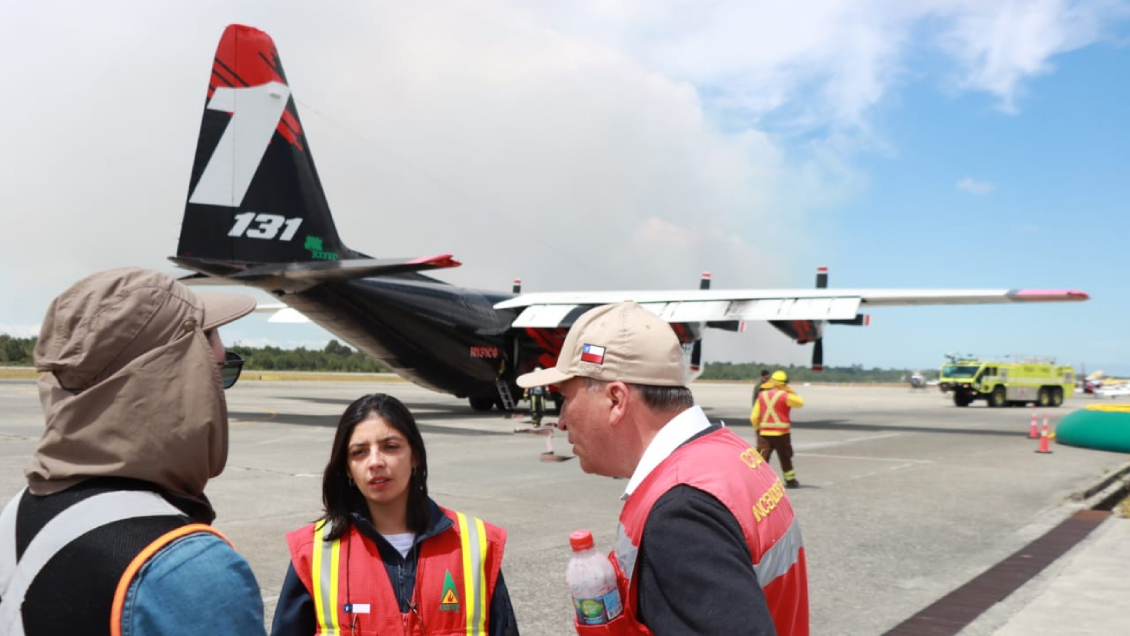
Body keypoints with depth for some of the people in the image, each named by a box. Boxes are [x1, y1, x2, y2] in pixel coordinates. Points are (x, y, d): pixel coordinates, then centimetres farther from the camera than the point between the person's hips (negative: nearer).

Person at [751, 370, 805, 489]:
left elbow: (754, 417, 2)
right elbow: (800, 402, 6)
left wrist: (757, 428, 17)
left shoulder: (762, 395, 4)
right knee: (785, 458, 13)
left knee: (762, 457, -1)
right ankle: (790, 481, 25)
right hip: (782, 433, -2)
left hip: (765, 433, 2)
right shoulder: (785, 396, -9)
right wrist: (790, 391, 12)